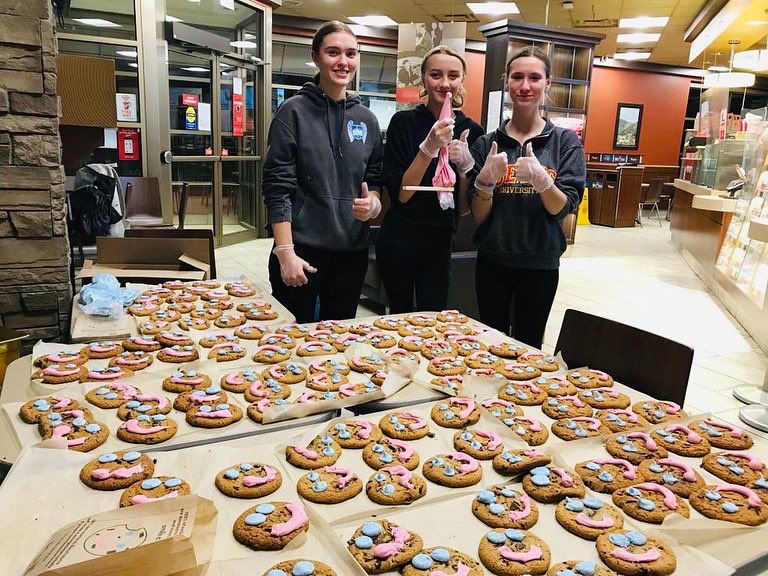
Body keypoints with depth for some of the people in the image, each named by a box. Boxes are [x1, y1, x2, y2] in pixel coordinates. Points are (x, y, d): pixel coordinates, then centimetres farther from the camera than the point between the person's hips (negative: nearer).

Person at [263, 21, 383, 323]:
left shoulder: (366, 119, 10)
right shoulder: (294, 111, -4)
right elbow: (277, 187, -9)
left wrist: (373, 203, -7)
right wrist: (285, 252, -15)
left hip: (352, 250, 5)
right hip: (301, 249, -4)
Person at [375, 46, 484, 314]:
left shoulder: (472, 132, 0)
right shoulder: (404, 122, -7)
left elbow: (465, 208, 1)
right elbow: (400, 194, -14)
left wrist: (465, 164, -16)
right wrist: (429, 148, -24)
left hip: (439, 242, 2)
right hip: (398, 239, -1)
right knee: (400, 316, 14)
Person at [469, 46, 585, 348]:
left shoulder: (565, 141, -1)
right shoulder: (487, 143, 1)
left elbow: (562, 208, -9)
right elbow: (478, 216, -2)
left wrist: (541, 178, -27)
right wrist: (486, 179, -20)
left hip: (540, 264, 0)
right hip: (492, 261, 1)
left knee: (529, 346, 12)